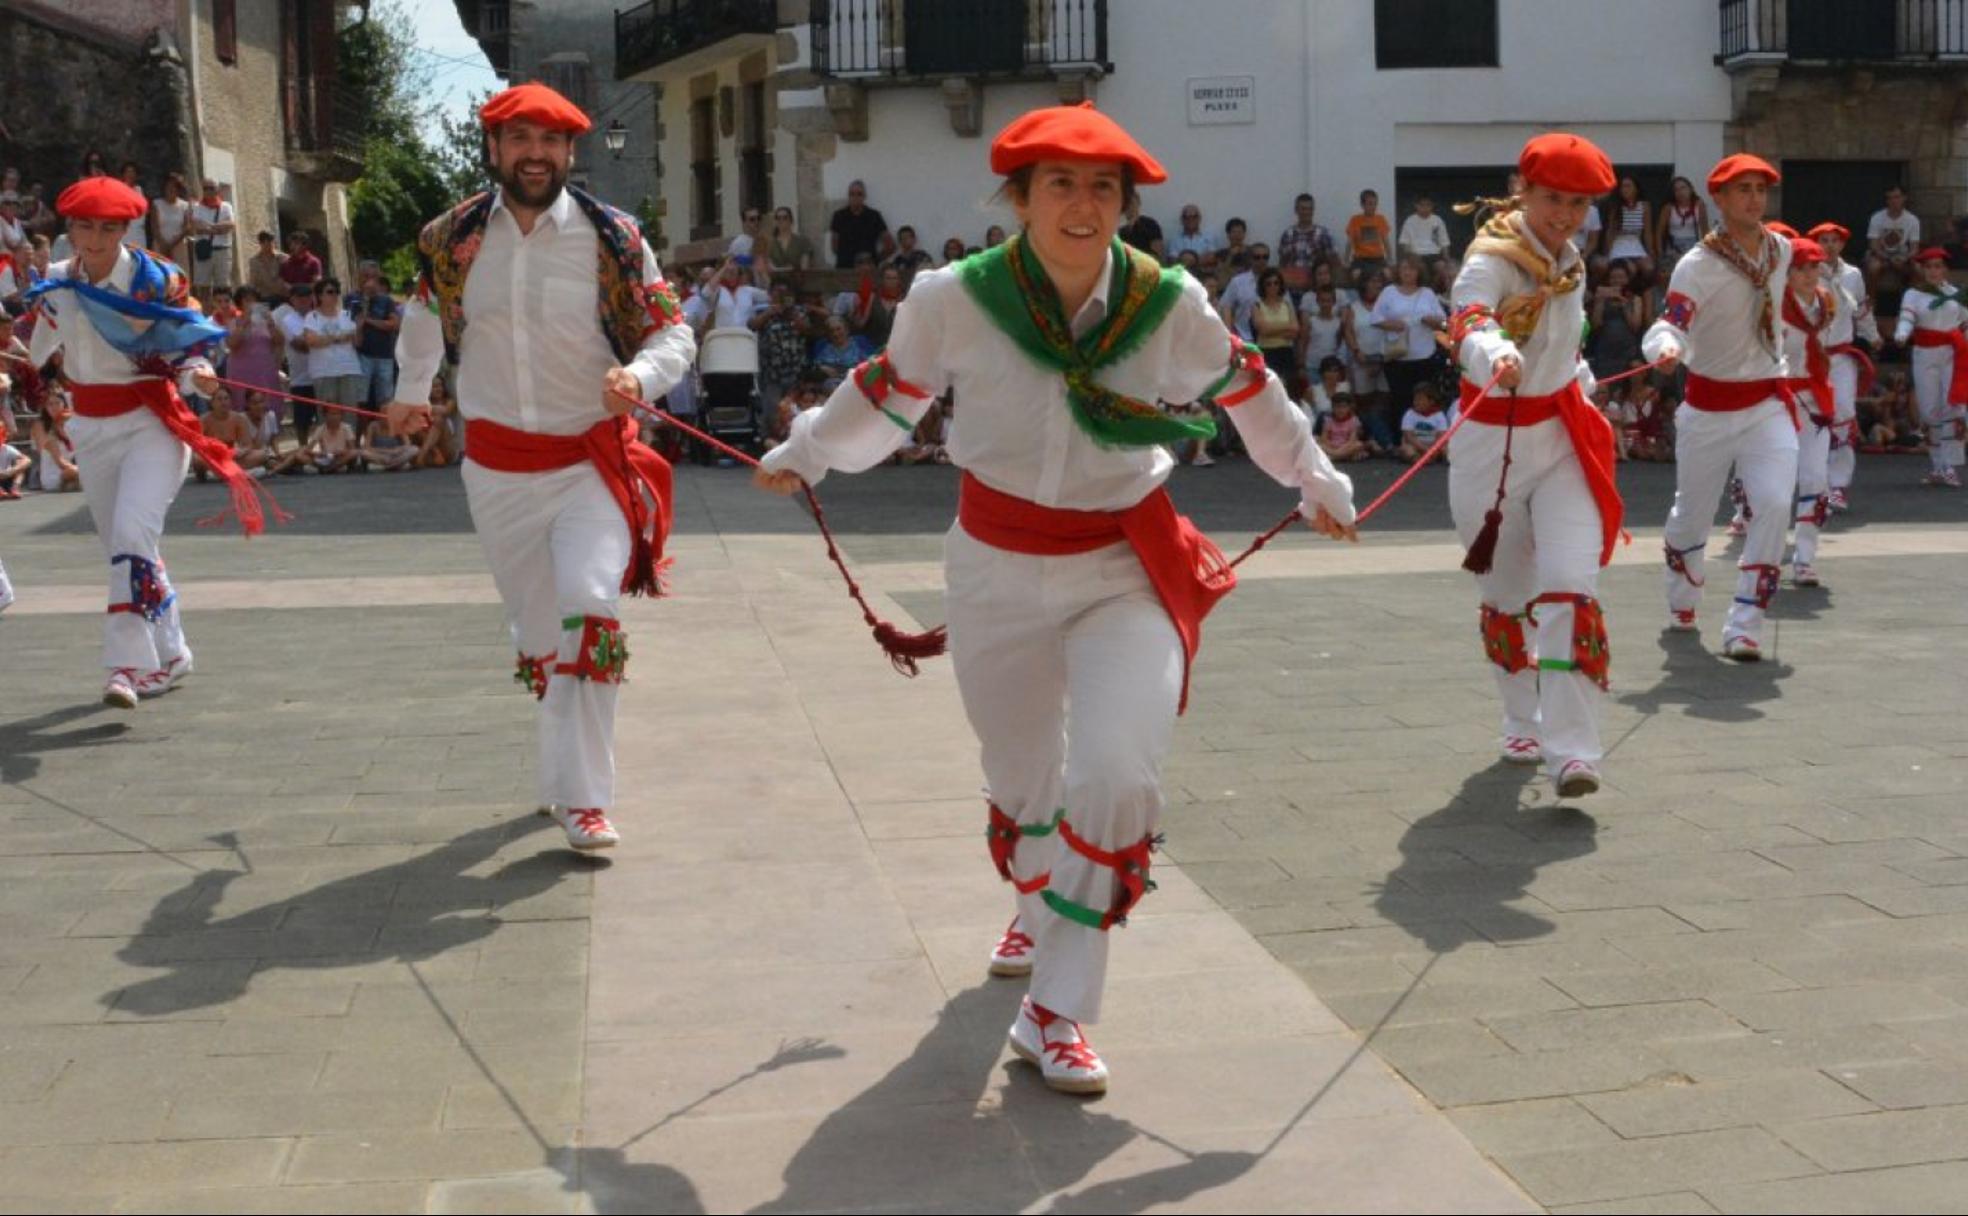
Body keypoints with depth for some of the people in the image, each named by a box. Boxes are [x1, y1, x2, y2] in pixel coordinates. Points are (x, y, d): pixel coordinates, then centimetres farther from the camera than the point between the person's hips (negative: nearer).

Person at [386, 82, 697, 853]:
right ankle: (563, 775, 32)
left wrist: (639, 376, -27)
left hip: (593, 458, -3)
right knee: (535, 628, 12)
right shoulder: (451, 239, -1)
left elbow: (674, 333, -6)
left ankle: (582, 797, -15)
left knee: (588, 606, -22)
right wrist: (412, 393, 32)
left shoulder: (614, 237, -9)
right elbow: (426, 314, 19)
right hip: (498, 464, 3)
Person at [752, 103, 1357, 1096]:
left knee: (1116, 774, -20)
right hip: (998, 566, 1)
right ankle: (1042, 910, 53)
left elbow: (1249, 391, 9)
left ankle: (1055, 1012, -5)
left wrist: (1315, 482, 21)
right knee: (1022, 777, 17)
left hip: (1126, 568, -1)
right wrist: (804, 456, 21)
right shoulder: (955, 301, -13)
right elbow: (890, 393, 7)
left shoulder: (1169, 304, -11)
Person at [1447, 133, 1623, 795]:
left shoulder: (1569, 260, 5)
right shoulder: (1493, 260, -16)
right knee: (1506, 592, 10)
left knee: (1571, 584, -13)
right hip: (1494, 440, -4)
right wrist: (1496, 355, -59)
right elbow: (1468, 326, -39)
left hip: (1562, 435, 4)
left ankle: (1572, 750, -16)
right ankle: (1524, 724, 32)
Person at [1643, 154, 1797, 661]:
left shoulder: (1781, 249, 2)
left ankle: (1745, 626, -11)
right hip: (1709, 406, -3)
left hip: (1768, 401, 3)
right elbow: (1669, 324, -31)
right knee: (1691, 515, 11)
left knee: (1774, 504, -17)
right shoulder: (1698, 265, -16)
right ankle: (1681, 600, 41)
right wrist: (1666, 348, -53)